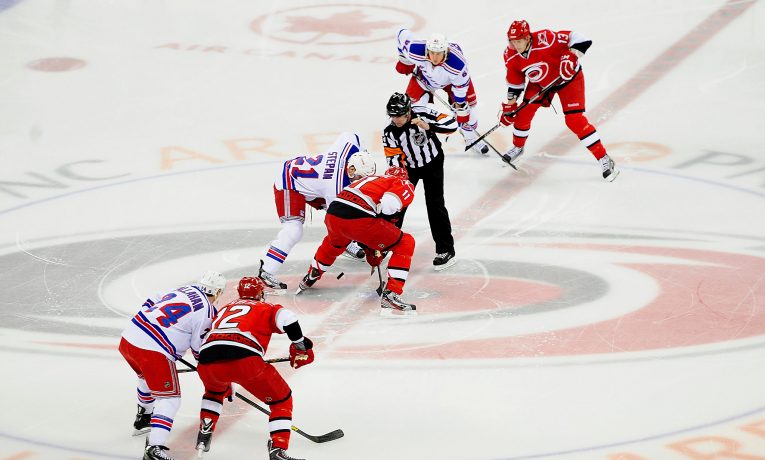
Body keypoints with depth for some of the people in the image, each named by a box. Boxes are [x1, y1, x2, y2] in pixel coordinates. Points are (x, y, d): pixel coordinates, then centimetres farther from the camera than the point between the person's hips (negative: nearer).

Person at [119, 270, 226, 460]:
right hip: (153, 352, -8)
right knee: (170, 398, -1)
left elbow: (150, 303, 22)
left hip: (128, 338, 8)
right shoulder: (207, 312, -4)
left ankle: (143, 420, 55)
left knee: (148, 377, 36)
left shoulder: (186, 289, 14)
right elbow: (200, 350, 5)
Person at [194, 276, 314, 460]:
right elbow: (286, 317, -2)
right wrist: (300, 345, 11)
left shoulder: (224, 309, 38)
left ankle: (204, 437, 33)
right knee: (281, 400, 13)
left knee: (215, 390, 41)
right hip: (245, 359, -5)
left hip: (207, 362, 5)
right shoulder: (265, 308, 22)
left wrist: (225, 382, 56)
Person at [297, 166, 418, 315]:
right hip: (359, 218, -7)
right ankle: (390, 296, -3)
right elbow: (389, 204, -10)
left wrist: (370, 251, 46)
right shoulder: (405, 184, 14)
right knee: (405, 244, 8)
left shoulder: (373, 179, 36)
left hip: (332, 215, 7)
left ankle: (309, 280, 58)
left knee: (334, 242, 42)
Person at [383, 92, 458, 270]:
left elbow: (451, 124, -29)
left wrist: (428, 126, -42)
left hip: (432, 163, -3)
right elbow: (393, 158, -17)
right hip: (409, 167, 3)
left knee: (435, 204, -8)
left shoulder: (423, 114, -27)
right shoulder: (390, 132, -21)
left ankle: (446, 250, -2)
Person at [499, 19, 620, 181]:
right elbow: (514, 81, 0)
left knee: (574, 120, -16)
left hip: (568, 78, -6)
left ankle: (604, 159, -10)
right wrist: (510, 105, 1)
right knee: (523, 112, 1)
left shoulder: (545, 40, -37)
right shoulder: (511, 56, -16)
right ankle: (518, 147, 32)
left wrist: (571, 57, -48)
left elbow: (579, 39, -36)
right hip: (539, 82, 6)